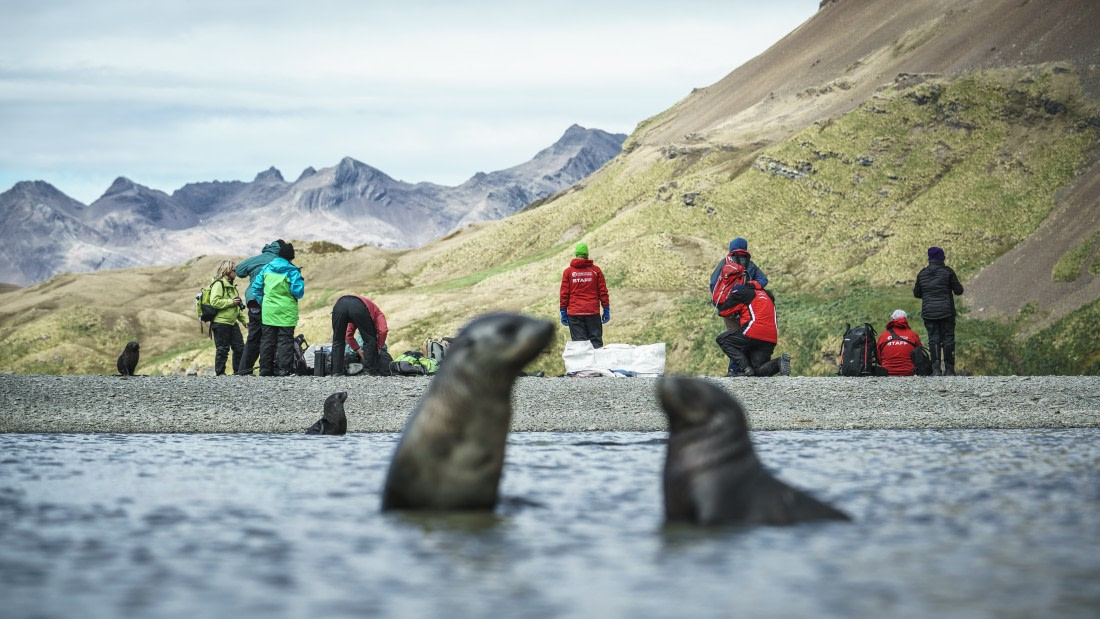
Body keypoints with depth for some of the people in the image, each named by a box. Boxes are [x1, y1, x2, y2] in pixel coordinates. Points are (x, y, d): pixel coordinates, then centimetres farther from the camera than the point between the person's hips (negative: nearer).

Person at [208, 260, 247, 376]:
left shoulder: (231, 286, 21)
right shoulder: (219, 284, -9)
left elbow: (237, 308, 27)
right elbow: (214, 302, -23)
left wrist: (245, 321, 20)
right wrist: (231, 302, -19)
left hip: (232, 322, 9)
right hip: (220, 323, -9)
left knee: (240, 347, 5)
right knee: (222, 349, -3)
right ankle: (219, 373, 4)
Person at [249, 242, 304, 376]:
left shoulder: (267, 268, 6)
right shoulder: (292, 271, -9)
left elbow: (255, 286, 8)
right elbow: (298, 292, -13)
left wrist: (261, 302, 14)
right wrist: (300, 279, 6)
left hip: (268, 311, 4)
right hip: (286, 312, -4)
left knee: (267, 340, 11)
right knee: (285, 340, 0)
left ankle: (265, 369, 13)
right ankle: (282, 369, -7)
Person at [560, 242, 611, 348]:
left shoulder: (568, 272, 3)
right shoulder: (595, 270, 3)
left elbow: (564, 294, 3)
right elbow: (603, 292, 4)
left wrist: (563, 313, 8)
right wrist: (606, 310, 11)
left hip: (574, 313, 0)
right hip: (593, 312, 0)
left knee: (579, 342, -2)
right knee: (596, 341, 3)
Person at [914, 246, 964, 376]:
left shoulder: (922, 273, 5)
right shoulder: (947, 271, -4)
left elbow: (916, 293, 12)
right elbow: (958, 291, -3)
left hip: (928, 313, 2)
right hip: (946, 312, -2)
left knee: (933, 339, 2)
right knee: (948, 338, 4)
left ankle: (936, 368, -9)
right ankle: (949, 369, 2)